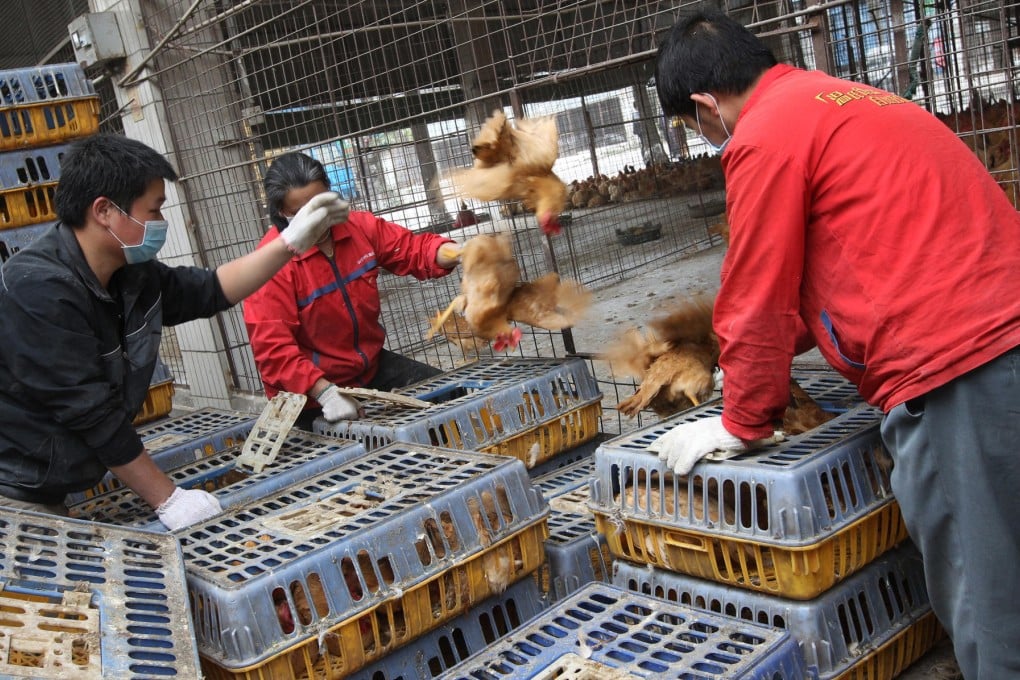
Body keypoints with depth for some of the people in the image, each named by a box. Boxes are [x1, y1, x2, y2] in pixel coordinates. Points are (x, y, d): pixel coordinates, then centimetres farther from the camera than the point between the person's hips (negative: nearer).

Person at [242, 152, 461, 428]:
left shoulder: (360, 226, -4)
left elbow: (412, 248, 5)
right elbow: (273, 348, -25)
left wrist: (449, 253, -19)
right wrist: (324, 392, -34)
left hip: (371, 366, 7)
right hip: (311, 393, -6)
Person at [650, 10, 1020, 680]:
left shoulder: (764, 135, -8)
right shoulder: (841, 100, 21)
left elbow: (760, 307, -3)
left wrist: (740, 426, 11)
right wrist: (770, 356, 38)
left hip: (954, 378, -9)